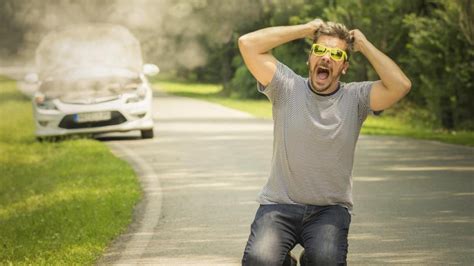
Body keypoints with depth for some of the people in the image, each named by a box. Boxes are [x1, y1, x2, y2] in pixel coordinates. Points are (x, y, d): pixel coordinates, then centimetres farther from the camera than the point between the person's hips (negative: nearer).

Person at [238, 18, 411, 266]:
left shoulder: (355, 98, 0)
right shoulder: (287, 87, 0)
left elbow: (400, 85, -18)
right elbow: (247, 43, -10)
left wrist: (364, 44, -6)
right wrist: (306, 29, -5)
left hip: (330, 209, 0)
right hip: (279, 205, 0)